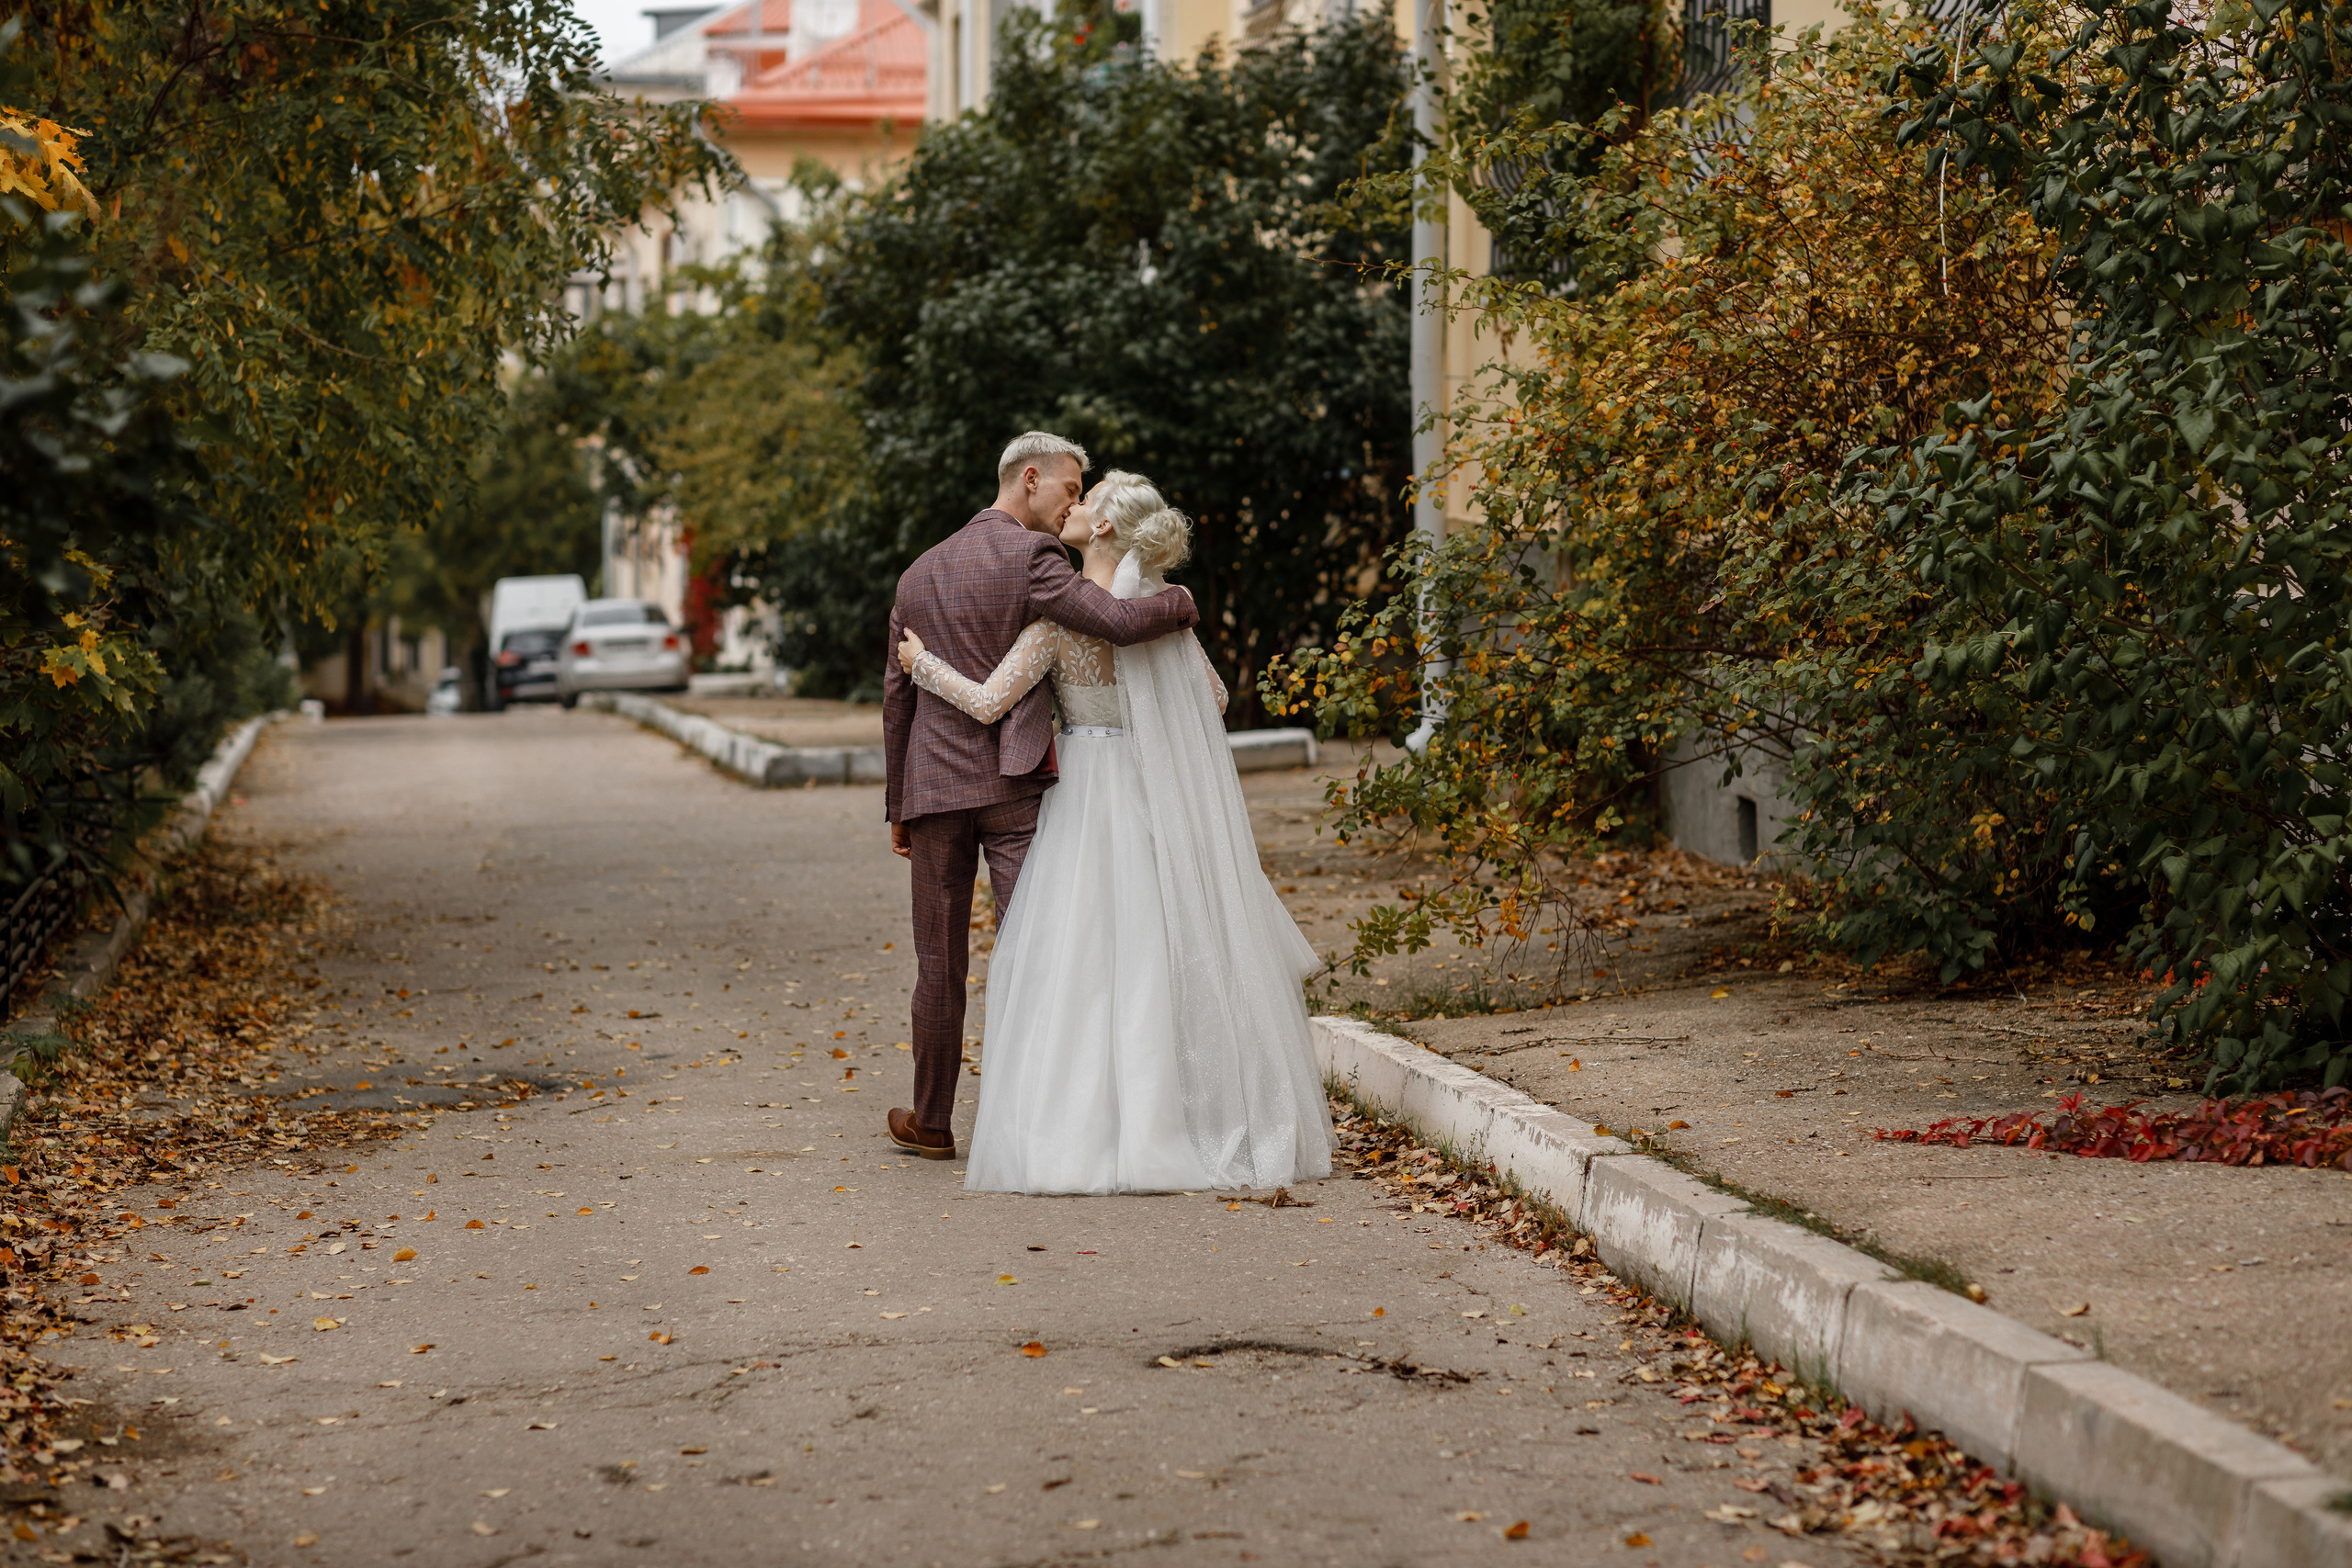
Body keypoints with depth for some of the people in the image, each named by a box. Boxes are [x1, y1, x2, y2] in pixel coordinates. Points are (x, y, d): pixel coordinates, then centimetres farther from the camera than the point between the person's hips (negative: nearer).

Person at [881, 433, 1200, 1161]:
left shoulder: (920, 573, 15)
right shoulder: (1031, 557, -6)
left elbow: (896, 696, 17)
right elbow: (1118, 622, -19)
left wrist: (897, 806, 23)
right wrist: (1182, 603, 2)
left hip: (934, 786, 5)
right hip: (1015, 782, -5)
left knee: (940, 961, 12)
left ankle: (932, 1121, 21)